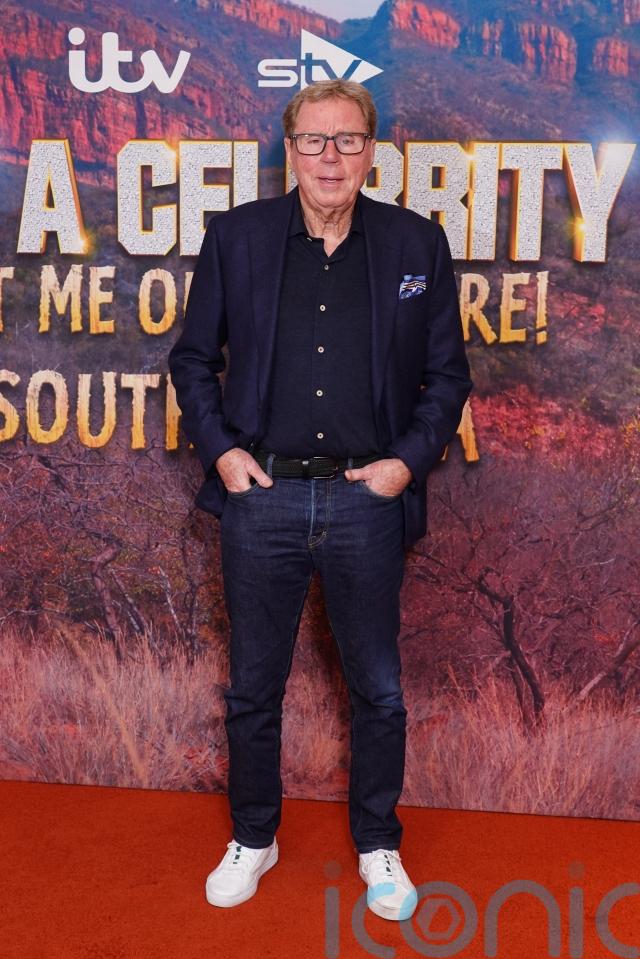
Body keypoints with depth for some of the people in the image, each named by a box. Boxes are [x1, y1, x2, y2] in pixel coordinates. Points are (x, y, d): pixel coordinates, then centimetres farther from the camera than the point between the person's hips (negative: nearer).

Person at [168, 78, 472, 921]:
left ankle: (378, 846, 34)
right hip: (262, 496, 1)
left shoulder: (417, 244, 1)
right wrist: (219, 449, -3)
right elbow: (194, 357, 9)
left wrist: (410, 459, -5)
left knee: (378, 692, 12)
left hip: (367, 503, 0)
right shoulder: (236, 236, 2)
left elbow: (447, 373, 6)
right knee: (253, 689, 14)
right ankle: (253, 840, 36)